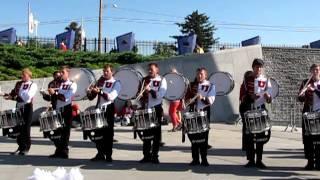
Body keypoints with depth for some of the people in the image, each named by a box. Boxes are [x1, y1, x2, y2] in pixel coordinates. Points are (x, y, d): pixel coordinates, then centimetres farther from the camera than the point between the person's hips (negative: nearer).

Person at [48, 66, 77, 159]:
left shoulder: (72, 85, -5)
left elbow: (66, 98, -18)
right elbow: (54, 97, 18)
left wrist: (54, 93, -22)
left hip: (66, 110, -5)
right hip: (57, 110, 5)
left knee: (65, 132, 2)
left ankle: (64, 152, 12)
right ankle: (59, 151, 20)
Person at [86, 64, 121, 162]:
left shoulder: (116, 83, 0)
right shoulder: (100, 81, 14)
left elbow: (111, 96, -16)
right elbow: (91, 96, 16)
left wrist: (100, 91, -27)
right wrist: (90, 92, -6)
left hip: (108, 110, -5)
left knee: (108, 133, -1)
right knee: (97, 132, 8)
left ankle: (108, 155, 7)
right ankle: (100, 154, 19)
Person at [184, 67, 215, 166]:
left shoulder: (210, 86, 4)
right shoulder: (192, 85, 13)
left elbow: (211, 100, -8)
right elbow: (187, 97, 16)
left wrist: (203, 98, -26)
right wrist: (188, 100, -7)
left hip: (204, 113, -3)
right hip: (192, 112, 3)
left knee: (203, 136, -3)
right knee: (192, 136, 3)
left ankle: (204, 159, 5)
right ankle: (195, 159, 12)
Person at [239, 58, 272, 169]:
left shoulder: (265, 81, 6)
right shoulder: (247, 80, 1)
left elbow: (269, 100, 7)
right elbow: (242, 97, -3)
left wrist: (268, 97, -16)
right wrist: (250, 97, -21)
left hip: (261, 110, 1)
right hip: (248, 111, -1)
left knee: (261, 135, 1)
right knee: (248, 136, 2)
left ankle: (259, 160, 11)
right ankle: (251, 160, 11)